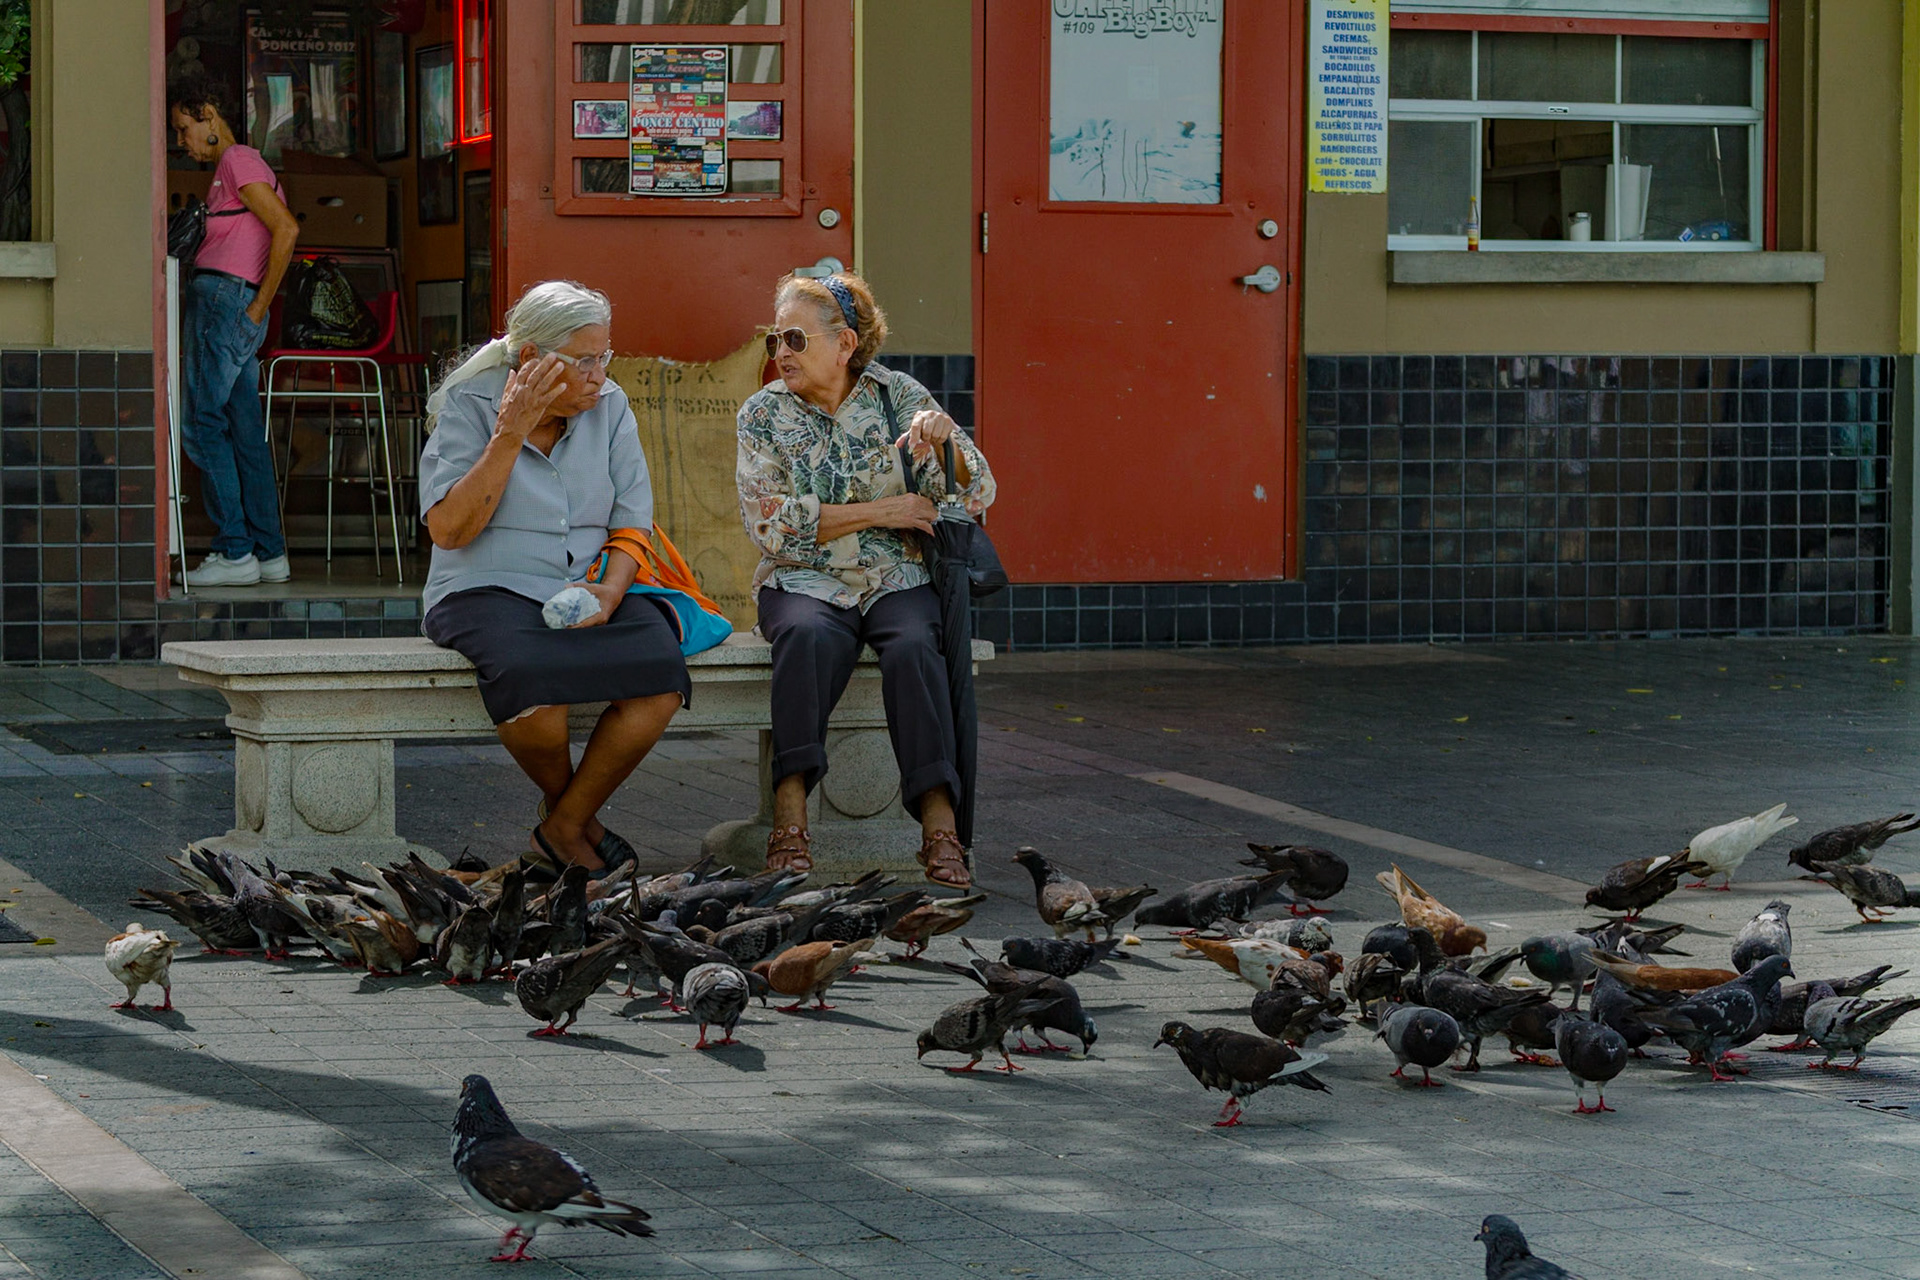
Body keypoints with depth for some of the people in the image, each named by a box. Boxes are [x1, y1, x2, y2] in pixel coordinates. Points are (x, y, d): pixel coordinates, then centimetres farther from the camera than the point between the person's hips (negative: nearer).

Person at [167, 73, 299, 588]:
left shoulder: (238, 161, -7)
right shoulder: (228, 168, 24)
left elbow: (286, 229, -17)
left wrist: (259, 305, -15)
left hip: (223, 297, -10)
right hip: (223, 306, 10)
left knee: (202, 425, -11)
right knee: (245, 430, 8)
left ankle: (235, 553, -12)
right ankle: (269, 552, 8)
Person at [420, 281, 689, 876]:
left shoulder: (609, 408, 7)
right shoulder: (468, 406, -5)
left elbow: (632, 525, 6)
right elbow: (448, 530, -14)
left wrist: (609, 592, -15)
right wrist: (510, 436, -19)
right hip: (490, 591, -4)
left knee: (660, 670, -27)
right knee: (532, 673, -37)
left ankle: (563, 828, -10)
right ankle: (564, 801, -4)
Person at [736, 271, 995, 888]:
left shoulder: (898, 395, 6)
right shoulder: (764, 414, 6)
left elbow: (976, 495, 2)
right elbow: (770, 520, -6)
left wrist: (946, 439, -20)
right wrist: (880, 512, -10)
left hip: (896, 578, 0)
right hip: (805, 581, 0)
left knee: (913, 647, -32)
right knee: (809, 636, -35)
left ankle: (939, 825, -38)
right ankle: (790, 814, -40)